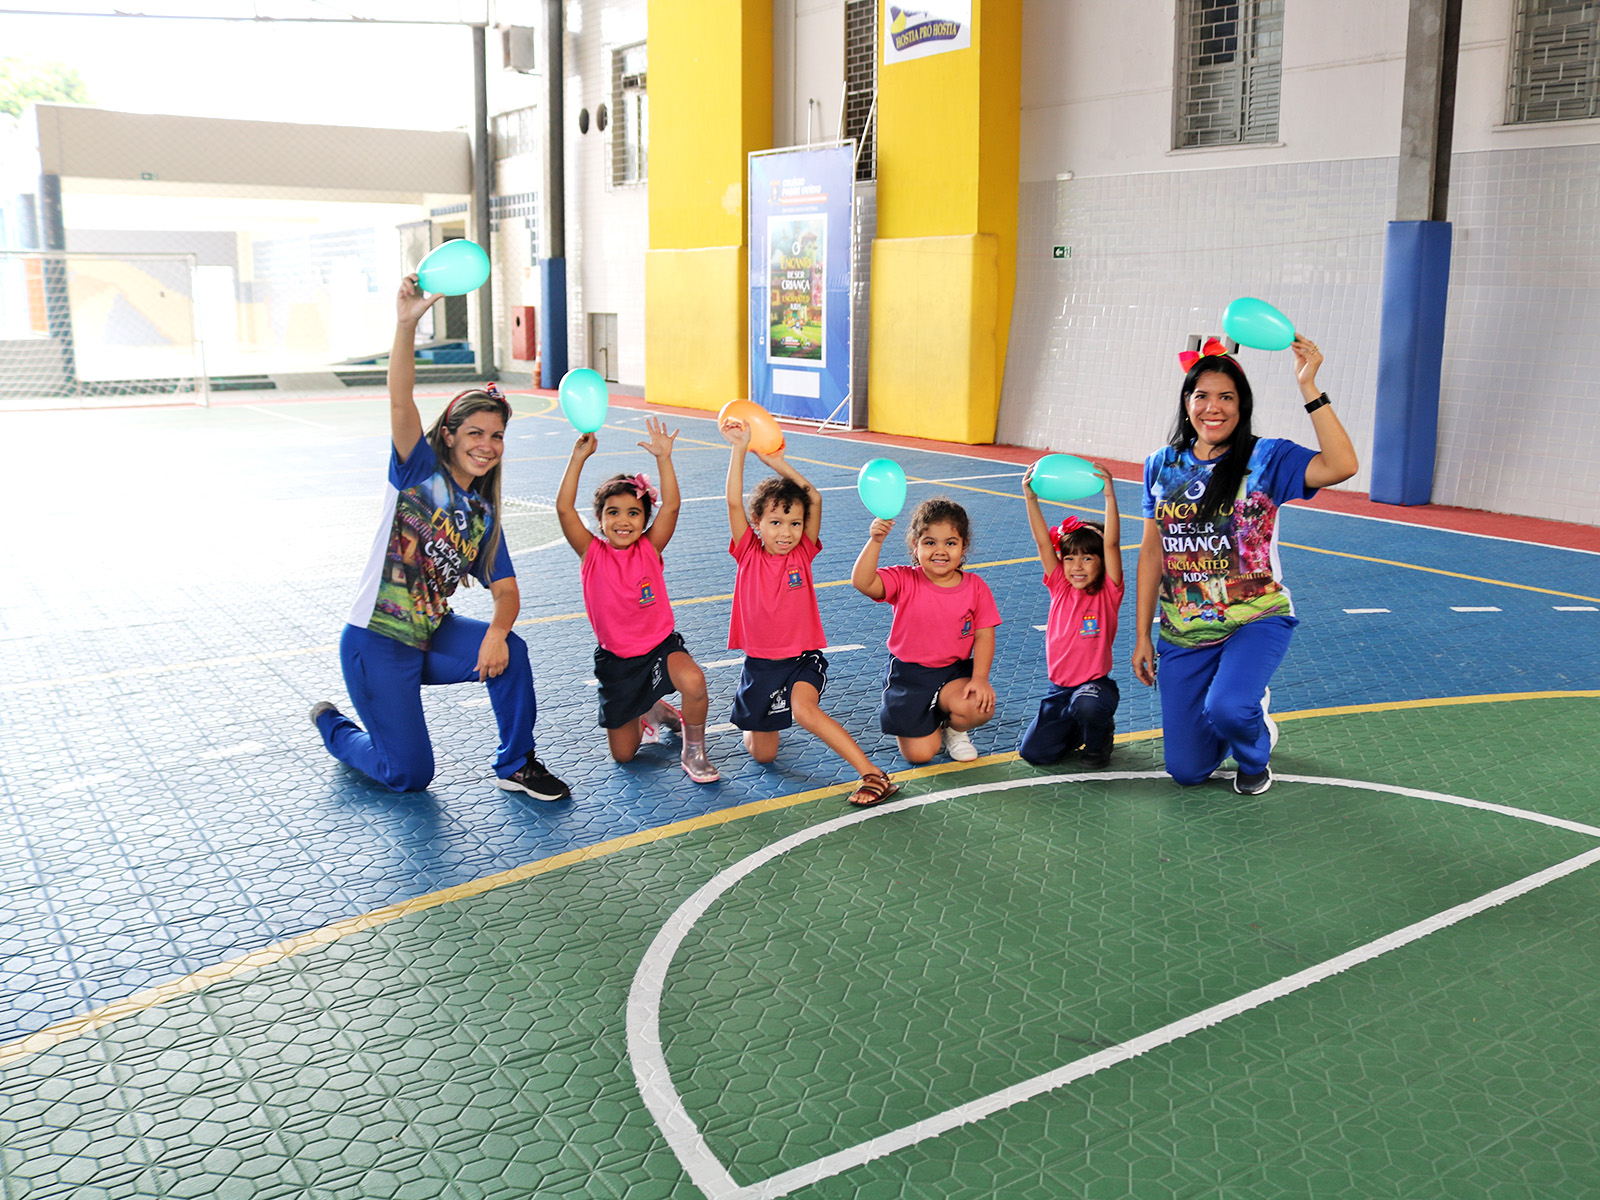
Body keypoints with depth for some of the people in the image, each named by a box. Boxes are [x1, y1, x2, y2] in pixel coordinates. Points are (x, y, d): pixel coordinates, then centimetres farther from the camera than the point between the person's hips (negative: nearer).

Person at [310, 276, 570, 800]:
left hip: (433, 636, 5)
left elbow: (506, 588, 1)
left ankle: (517, 765, -2)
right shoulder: (419, 470, -11)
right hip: (377, 644, -5)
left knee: (510, 652, -23)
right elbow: (400, 402, -28)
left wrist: (497, 631, -22)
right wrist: (407, 324, -43)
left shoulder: (484, 513, 5)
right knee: (410, 776, -1)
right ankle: (333, 725, 29)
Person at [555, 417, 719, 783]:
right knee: (623, 754, 6)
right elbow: (564, 509, -21)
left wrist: (663, 458, -30)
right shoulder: (593, 554, -8)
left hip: (660, 645, -1)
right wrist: (579, 458, -26)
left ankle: (693, 750, -6)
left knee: (693, 681, -36)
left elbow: (671, 506, -21)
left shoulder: (649, 549, -8)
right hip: (615, 657, 1)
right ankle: (653, 715, 41)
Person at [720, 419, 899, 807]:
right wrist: (739, 448, -22)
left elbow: (815, 500, -13)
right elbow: (734, 502, -17)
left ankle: (872, 774, -28)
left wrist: (778, 463, -16)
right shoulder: (749, 554, -6)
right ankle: (755, 722, 47)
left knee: (804, 710, -33)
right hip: (760, 662, 2)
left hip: (803, 658, -1)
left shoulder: (803, 553, -4)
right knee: (763, 754, 11)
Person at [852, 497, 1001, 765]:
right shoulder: (904, 582, -11)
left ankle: (953, 728, 10)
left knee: (981, 708, -29)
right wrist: (875, 541, -37)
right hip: (908, 675, -1)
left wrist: (980, 677, -18)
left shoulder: (975, 587, -5)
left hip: (954, 672, 2)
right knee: (920, 754, -8)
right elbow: (862, 582, -27)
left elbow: (984, 635, -5)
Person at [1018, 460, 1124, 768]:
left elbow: (1111, 544, -21)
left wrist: (1110, 496, -31)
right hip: (1060, 686, 4)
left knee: (1086, 706, -38)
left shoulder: (1108, 593, -8)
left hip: (1095, 684, -4)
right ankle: (1077, 730, 24)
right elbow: (1043, 541, -7)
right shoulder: (1060, 587, 2)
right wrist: (1031, 497, -18)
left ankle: (1099, 738, -2)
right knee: (1034, 752, -6)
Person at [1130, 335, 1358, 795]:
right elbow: (1152, 553, 8)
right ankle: (1249, 711, 38)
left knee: (1226, 709, -34)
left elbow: (1341, 466, -27)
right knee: (1186, 771, 4)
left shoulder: (1266, 459, -8)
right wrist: (1142, 637, 7)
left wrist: (1309, 388, -30)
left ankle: (1255, 755, 6)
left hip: (1255, 621, -3)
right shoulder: (1161, 466, 4)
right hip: (1182, 633, 4)